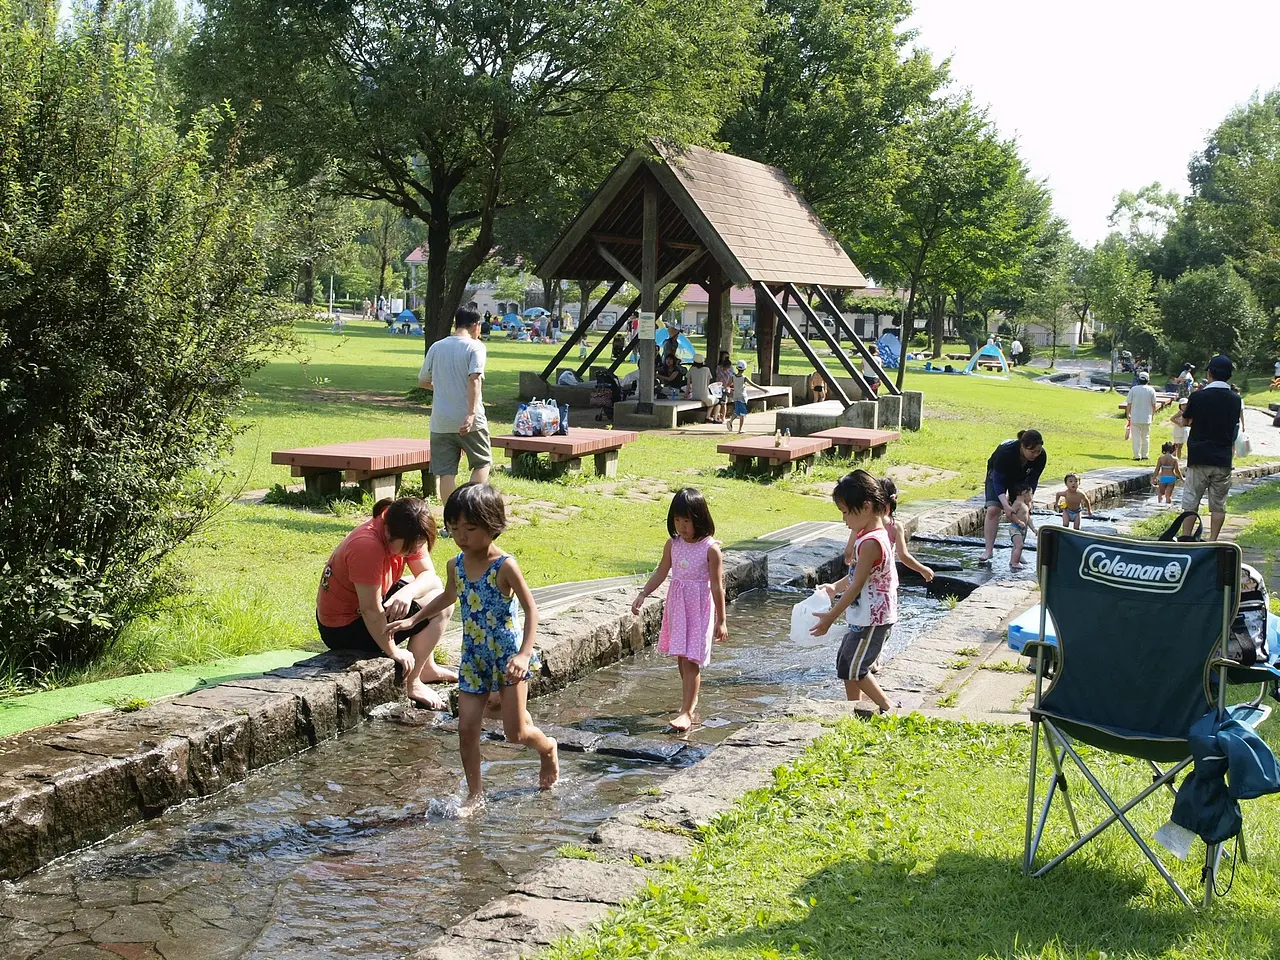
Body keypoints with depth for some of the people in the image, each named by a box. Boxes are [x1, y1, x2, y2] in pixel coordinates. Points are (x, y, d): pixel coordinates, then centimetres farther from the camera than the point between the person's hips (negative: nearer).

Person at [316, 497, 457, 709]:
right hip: (344, 630, -9)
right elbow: (371, 610, -31)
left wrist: (408, 592, -29)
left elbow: (428, 575, -7)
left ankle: (427, 668, 26)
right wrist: (394, 651, -21)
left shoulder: (405, 534, -8)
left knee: (434, 587, 19)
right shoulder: (367, 547, -34)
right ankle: (411, 683, -2)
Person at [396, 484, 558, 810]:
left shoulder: (504, 566, -17)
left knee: (515, 732, -3)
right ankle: (475, 794, 15)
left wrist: (524, 654, -25)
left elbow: (531, 609, -15)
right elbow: (448, 597, 23)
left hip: (507, 656, -5)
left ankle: (548, 748, 30)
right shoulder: (456, 565, 1)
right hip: (473, 658, 5)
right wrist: (413, 619, 21)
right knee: (466, 729, 1)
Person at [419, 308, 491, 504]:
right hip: (469, 421, -3)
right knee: (482, 462, 14)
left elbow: (422, 381, 16)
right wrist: (471, 414, -25)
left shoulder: (437, 347, 9)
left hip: (441, 421, 4)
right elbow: (474, 379, -19)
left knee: (446, 472, 5)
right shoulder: (475, 347, -4)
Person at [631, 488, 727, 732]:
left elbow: (717, 586, -12)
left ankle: (686, 712, -7)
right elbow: (661, 573, 13)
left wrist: (721, 621, -9)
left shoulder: (710, 549, -14)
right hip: (677, 605, 6)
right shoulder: (673, 544, 2)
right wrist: (642, 595, 5)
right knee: (681, 658, 13)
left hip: (699, 607, -6)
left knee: (691, 660, -9)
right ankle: (691, 702, 28)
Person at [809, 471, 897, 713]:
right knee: (845, 663, 16)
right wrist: (835, 587, 30)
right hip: (863, 617, 10)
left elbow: (857, 585, -23)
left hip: (872, 620, -10)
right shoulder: (874, 534, 6)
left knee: (853, 668, 0)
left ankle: (889, 709, 10)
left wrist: (831, 617, -18)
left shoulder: (871, 543, -25)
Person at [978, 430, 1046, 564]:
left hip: (1020, 479, 3)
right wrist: (1005, 505, -42)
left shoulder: (1041, 456, -30)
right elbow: (998, 480, -34)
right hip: (998, 474, -3)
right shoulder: (1006, 451, -40)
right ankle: (988, 550, -13)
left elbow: (1032, 481, -17)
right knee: (993, 509, -17)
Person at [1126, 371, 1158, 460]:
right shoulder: (1151, 390, -3)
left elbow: (1129, 404, -3)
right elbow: (1154, 404, 3)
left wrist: (1128, 414, 10)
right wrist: (1153, 415, 18)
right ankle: (1145, 455, 15)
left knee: (1136, 437, 2)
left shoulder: (1133, 389, -6)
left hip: (1135, 417, -1)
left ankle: (1137, 455, -2)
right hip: (1147, 418, 1)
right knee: (1146, 437, 12)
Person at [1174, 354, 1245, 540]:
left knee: (1191, 502, 4)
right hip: (1223, 461, 2)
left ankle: (1185, 539, 2)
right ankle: (1212, 541, 7)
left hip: (1199, 458, -2)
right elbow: (1236, 428, 11)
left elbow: (1185, 421, 5)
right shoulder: (1235, 400, 1)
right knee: (1218, 504, 8)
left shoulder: (1198, 397, -9)